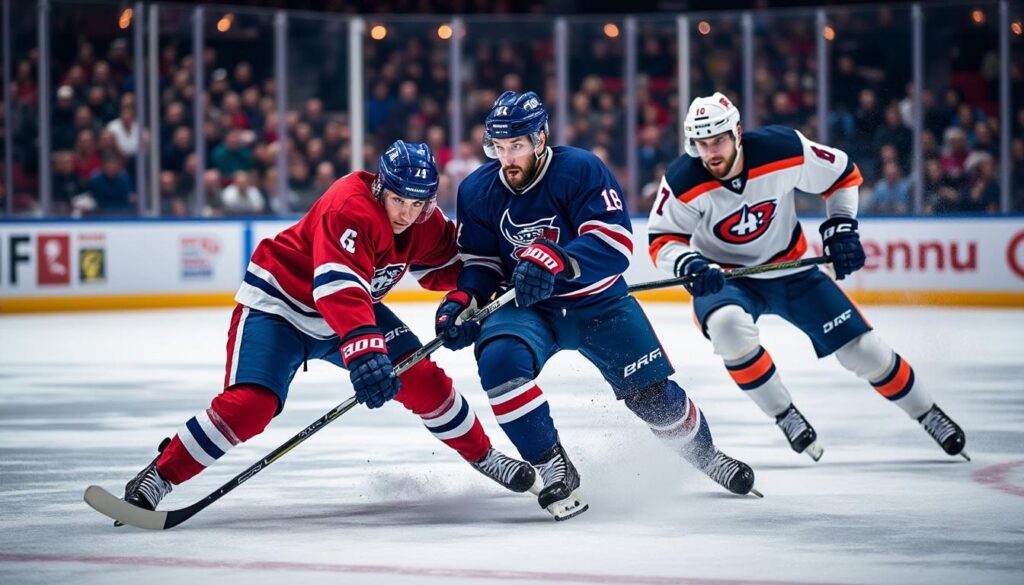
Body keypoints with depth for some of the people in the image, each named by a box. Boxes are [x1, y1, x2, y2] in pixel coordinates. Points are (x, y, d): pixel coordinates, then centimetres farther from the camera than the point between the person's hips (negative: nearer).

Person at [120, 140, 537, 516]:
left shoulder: (426, 223, -9)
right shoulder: (350, 208, -34)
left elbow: (445, 264, 11)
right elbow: (338, 287, -46)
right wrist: (363, 351, -59)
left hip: (353, 306, 7)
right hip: (277, 302, -7)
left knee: (421, 379, -2)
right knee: (250, 404, -23)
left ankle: (482, 455, 20)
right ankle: (158, 477, -14)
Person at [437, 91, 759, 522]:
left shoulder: (580, 170, -21)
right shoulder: (477, 192, -8)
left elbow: (615, 242, -30)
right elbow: (480, 263, 3)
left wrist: (555, 259, -45)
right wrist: (462, 301, -18)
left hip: (599, 304, -2)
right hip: (527, 307, 2)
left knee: (653, 395, 2)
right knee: (499, 361, -30)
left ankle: (703, 454, 37)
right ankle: (555, 471, -16)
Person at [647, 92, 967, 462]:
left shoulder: (784, 150, -22)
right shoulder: (683, 182, -23)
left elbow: (843, 175, -4)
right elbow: (662, 241, -12)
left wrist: (841, 229, -9)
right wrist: (688, 264, -32)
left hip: (789, 271, 1)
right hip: (723, 277, -1)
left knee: (862, 348, -1)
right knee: (728, 326, -35)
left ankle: (928, 414, 23)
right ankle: (785, 416, -16)